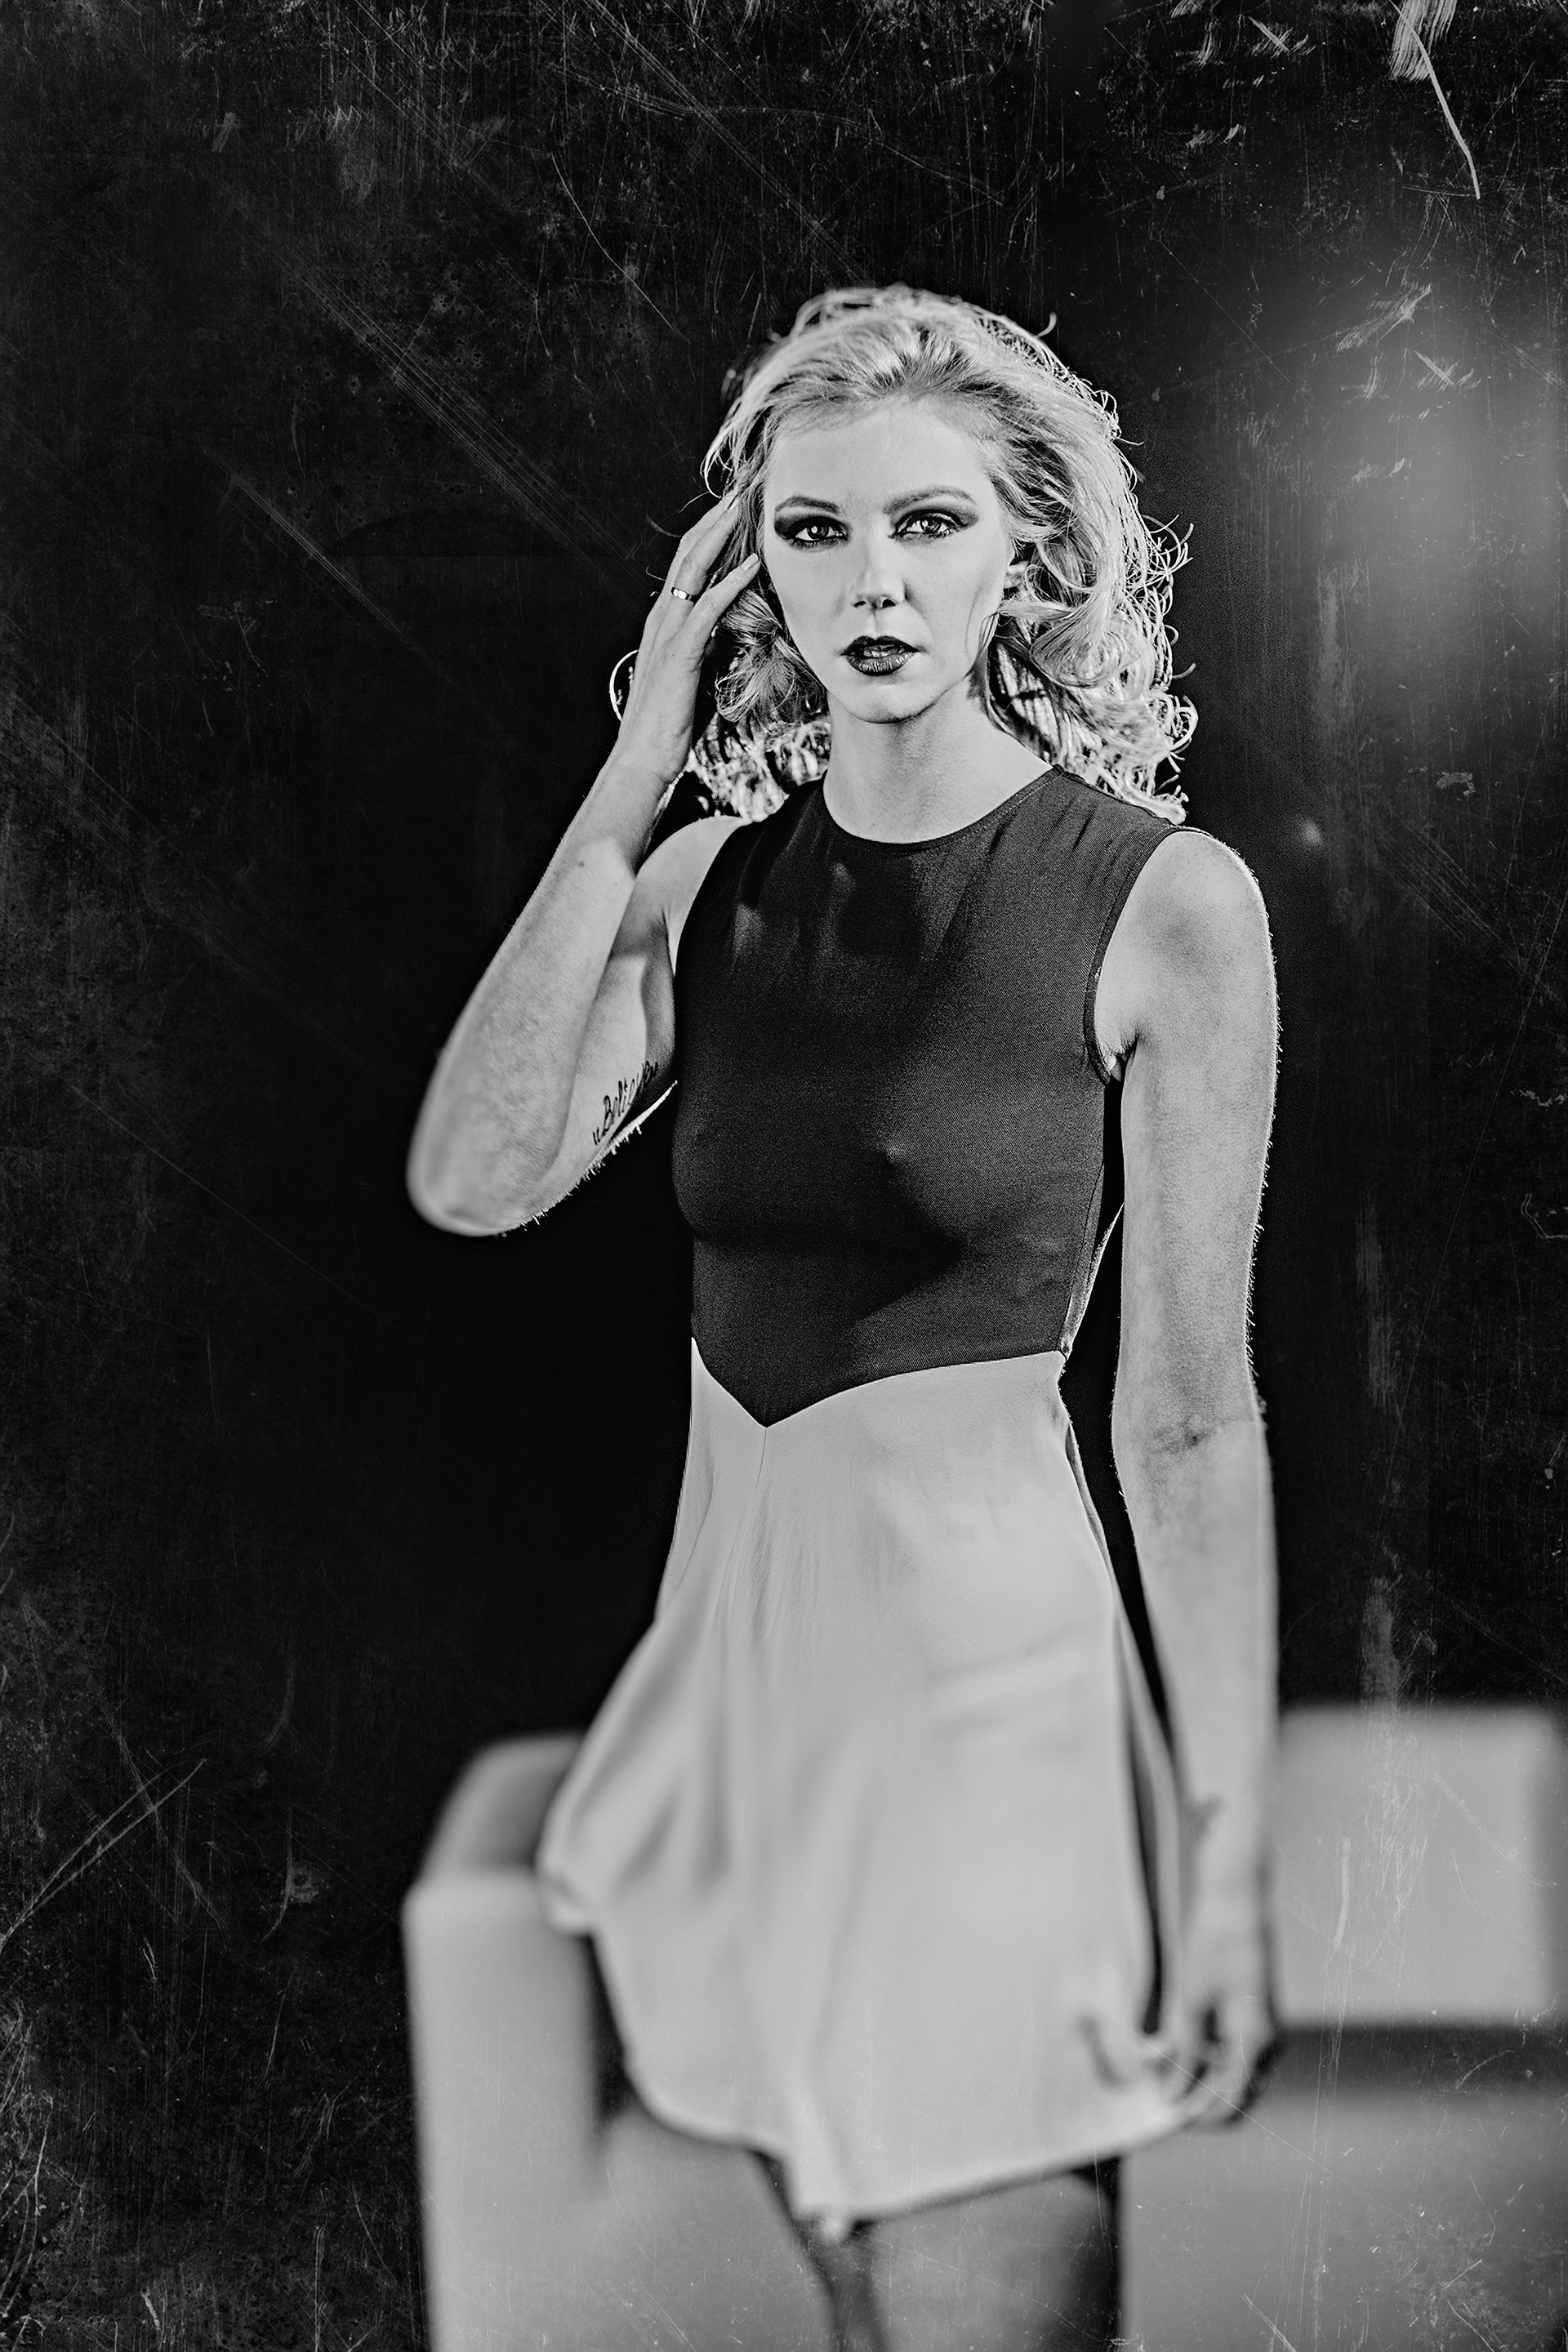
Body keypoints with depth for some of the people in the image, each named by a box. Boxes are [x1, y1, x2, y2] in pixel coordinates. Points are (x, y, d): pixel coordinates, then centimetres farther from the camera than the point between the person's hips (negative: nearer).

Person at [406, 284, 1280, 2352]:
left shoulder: (1165, 901, -9)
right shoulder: (709, 884, 4)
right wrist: (633, 775, -10)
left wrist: (1232, 1853, -7)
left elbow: (1189, 1420, -8)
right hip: (737, 1629, 5)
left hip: (987, 1655, -4)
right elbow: (472, 1180, -12)